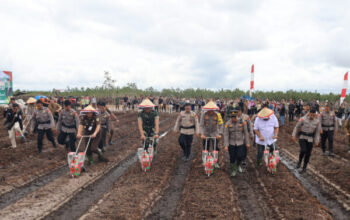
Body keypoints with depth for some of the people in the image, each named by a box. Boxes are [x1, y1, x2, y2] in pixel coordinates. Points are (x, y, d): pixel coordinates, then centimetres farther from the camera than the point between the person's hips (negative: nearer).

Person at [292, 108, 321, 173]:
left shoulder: (317, 121, -6)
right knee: (303, 150, -21)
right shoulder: (303, 119, -14)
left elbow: (317, 131, 2)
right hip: (302, 137, -2)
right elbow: (297, 127, -4)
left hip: (310, 138, 2)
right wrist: (293, 135, -7)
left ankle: (304, 167, 24)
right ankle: (299, 161, 8)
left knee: (308, 153, 5)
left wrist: (316, 141, 1)